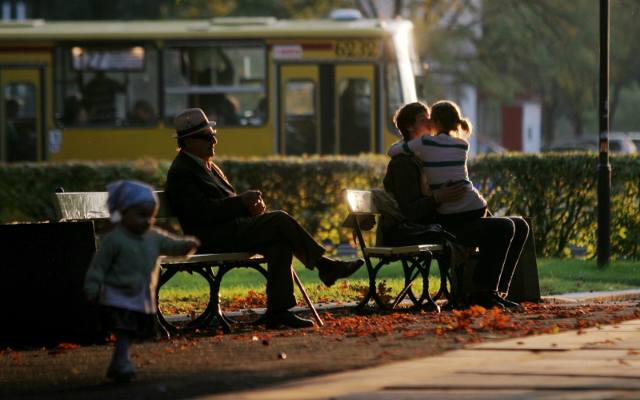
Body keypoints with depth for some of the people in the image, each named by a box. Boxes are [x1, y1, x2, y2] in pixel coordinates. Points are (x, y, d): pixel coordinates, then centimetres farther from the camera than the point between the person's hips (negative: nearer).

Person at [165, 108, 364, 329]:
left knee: (279, 243, -15)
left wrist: (250, 203, 1)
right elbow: (202, 212, -20)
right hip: (212, 238, -10)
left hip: (231, 229, 10)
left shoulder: (208, 166, 23)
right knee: (280, 220, -20)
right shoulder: (181, 172, -8)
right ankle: (324, 265, -11)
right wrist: (242, 202, -19)